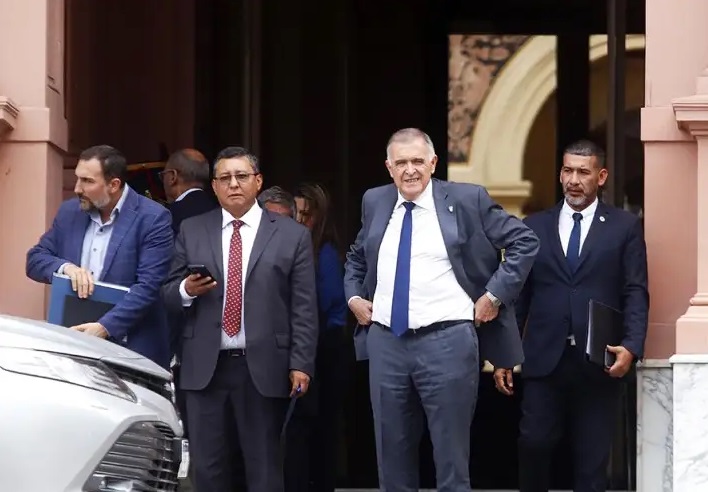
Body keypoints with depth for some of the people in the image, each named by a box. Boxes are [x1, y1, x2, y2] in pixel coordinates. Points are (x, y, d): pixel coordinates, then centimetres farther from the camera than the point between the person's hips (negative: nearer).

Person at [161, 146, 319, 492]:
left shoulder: (292, 235, 3)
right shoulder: (192, 231, 9)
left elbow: (304, 307, 0)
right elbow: (168, 295, 10)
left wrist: (301, 363, -7)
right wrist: (187, 289, -13)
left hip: (263, 367, -2)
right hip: (205, 366, 2)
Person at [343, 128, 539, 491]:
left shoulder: (467, 200, -3)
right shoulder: (374, 202, 11)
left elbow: (524, 242, 0)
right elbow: (357, 257, 28)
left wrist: (495, 295, -6)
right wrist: (354, 296, 12)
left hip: (446, 342, -4)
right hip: (385, 342, 4)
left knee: (451, 460, 1)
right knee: (392, 457, 10)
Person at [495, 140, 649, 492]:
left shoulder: (624, 227, 5)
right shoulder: (534, 226, 11)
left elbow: (636, 294, 0)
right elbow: (518, 296, 10)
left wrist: (632, 347, -15)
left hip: (599, 363, -1)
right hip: (545, 359, 1)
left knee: (592, 457, 2)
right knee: (533, 443, -6)